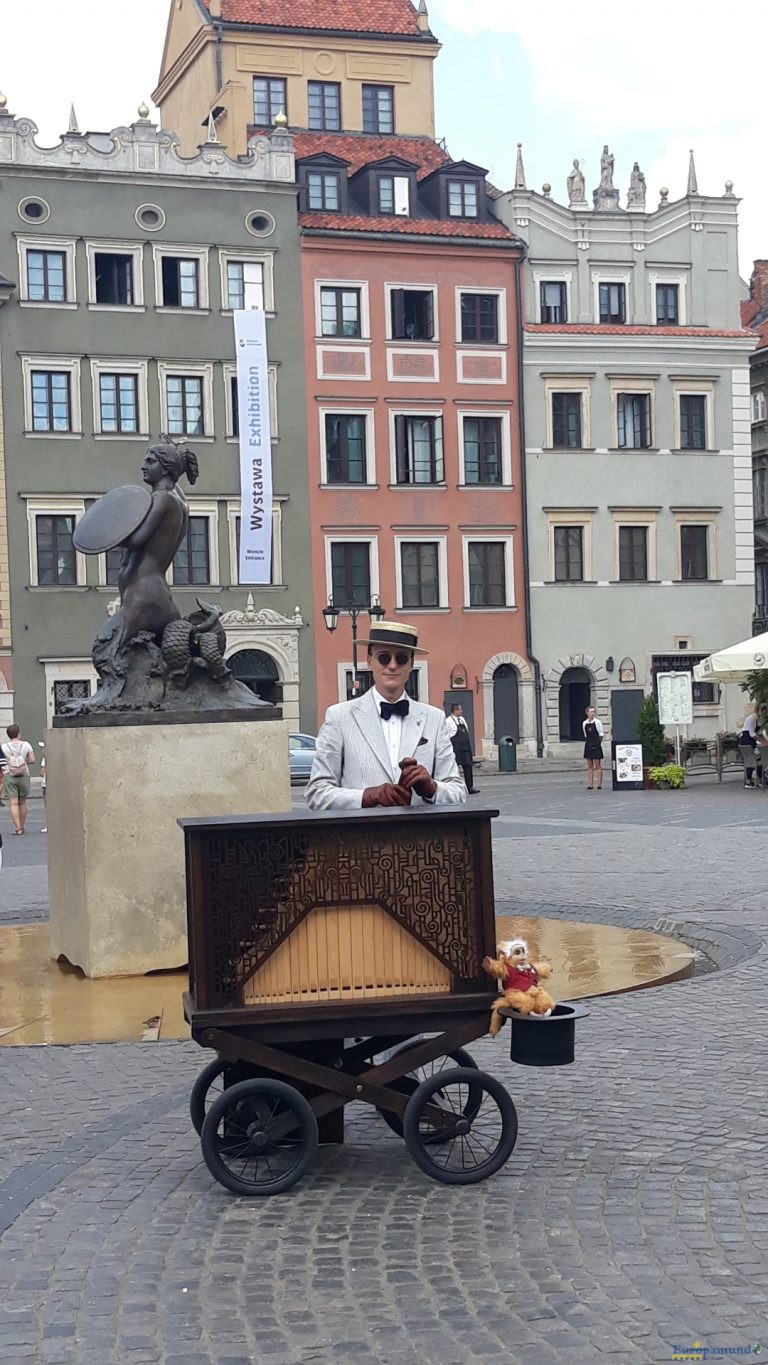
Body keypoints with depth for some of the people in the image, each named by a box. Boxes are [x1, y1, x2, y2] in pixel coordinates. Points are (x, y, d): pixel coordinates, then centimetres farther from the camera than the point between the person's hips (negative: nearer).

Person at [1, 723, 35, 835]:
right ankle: (21, 827, 21)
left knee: (13, 803, -4)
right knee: (22, 803, 14)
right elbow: (32, 760, -3)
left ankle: (17, 828, -13)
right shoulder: (26, 745, -1)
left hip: (9, 776, -1)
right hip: (24, 776, 1)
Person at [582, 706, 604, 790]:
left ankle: (599, 784, 1)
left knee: (598, 765, -1)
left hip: (596, 745, -4)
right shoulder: (584, 723, 6)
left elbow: (601, 735, -1)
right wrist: (587, 742, 7)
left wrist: (599, 743, -4)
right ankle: (589, 784, 9)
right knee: (589, 766, 7)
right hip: (588, 745, 4)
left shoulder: (597, 722, -5)